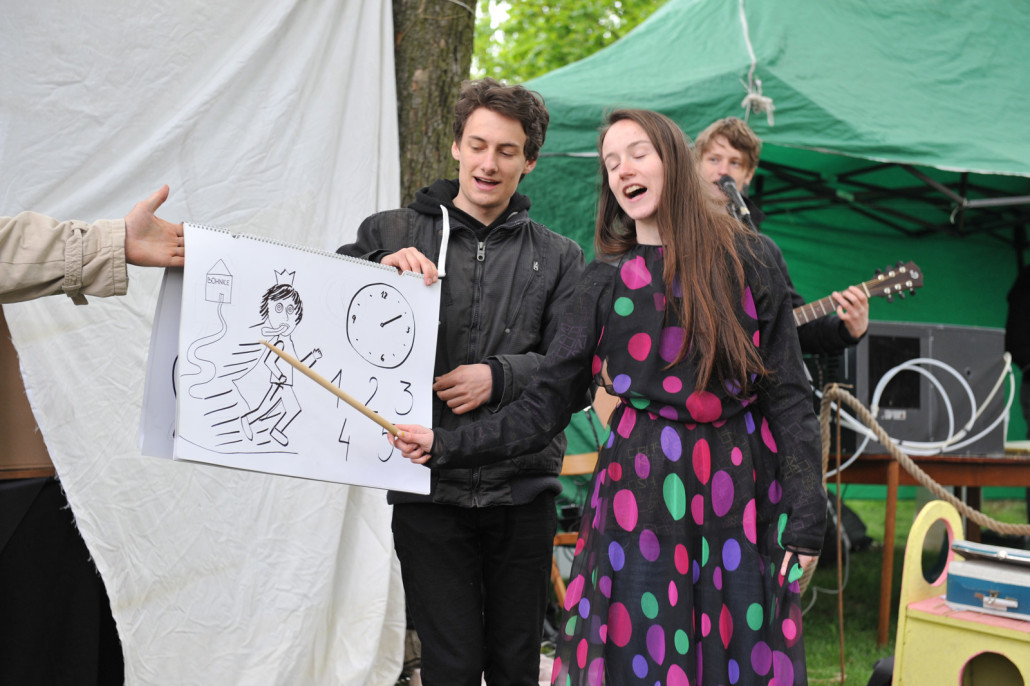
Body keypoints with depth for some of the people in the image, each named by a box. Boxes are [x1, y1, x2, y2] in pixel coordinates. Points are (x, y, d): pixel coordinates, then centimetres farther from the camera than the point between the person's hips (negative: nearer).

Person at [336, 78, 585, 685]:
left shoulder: (559, 258, 11)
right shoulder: (392, 233, 9)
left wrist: (499, 377, -13)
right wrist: (380, 270, -15)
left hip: (523, 491, 1)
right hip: (429, 487, -1)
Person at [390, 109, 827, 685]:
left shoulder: (749, 259, 2)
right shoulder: (608, 280, 6)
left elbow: (788, 394, 1)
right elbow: (546, 405, 4)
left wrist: (805, 517, -5)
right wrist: (447, 446, -6)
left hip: (740, 487, -1)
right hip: (642, 491, 1)